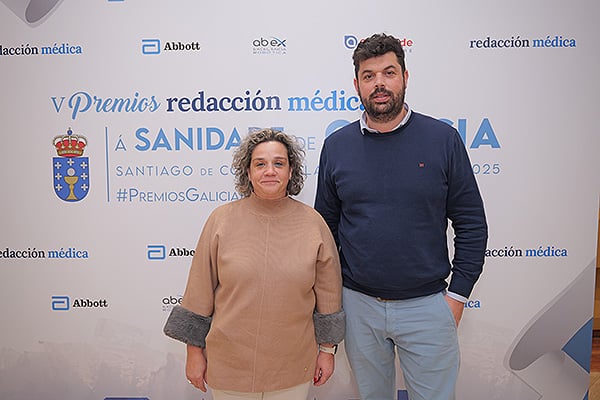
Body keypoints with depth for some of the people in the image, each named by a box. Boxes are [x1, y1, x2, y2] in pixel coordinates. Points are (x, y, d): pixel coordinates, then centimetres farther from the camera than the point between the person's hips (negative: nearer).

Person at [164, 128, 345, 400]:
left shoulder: (313, 223, -4)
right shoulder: (221, 220, -7)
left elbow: (328, 293, 3)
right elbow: (199, 292, -2)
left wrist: (327, 349, 6)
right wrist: (194, 352, 2)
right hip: (228, 366, 0)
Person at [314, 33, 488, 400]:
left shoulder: (443, 139, -6)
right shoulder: (337, 146, -1)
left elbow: (471, 223, -1)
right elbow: (326, 225, 6)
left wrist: (458, 294, -4)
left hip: (427, 305, -1)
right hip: (358, 304, 2)